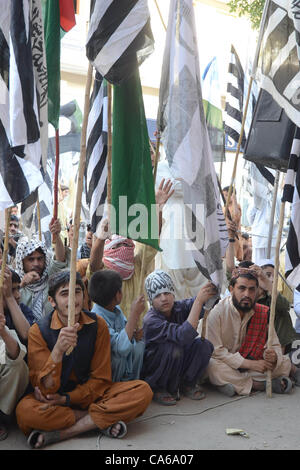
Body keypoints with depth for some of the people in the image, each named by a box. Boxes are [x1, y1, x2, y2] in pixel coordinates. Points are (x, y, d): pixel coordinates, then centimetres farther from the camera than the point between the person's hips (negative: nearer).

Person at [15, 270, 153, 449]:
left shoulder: (97, 325, -5)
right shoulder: (39, 331, -11)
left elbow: (101, 378, -2)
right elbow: (45, 389, -18)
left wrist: (67, 399, -17)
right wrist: (58, 350, -35)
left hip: (90, 393, 2)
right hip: (55, 397, -2)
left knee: (143, 391, -23)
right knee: (25, 410, -35)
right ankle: (103, 421, -19)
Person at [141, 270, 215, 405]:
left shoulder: (179, 307, -10)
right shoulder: (151, 320, -28)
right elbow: (184, 336, -41)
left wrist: (213, 286, -45)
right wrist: (199, 301, -43)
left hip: (177, 366, 6)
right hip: (152, 368, -6)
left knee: (204, 345, -17)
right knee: (173, 348, -34)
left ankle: (187, 385, 3)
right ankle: (158, 390, -11)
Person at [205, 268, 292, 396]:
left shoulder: (262, 313, -3)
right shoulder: (217, 313, -16)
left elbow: (274, 345, 1)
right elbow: (216, 351, -21)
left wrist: (273, 355, -26)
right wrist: (250, 364, -27)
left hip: (251, 364, 4)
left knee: (285, 363, -12)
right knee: (214, 367, -37)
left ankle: (237, 383, -19)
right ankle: (261, 384, -22)